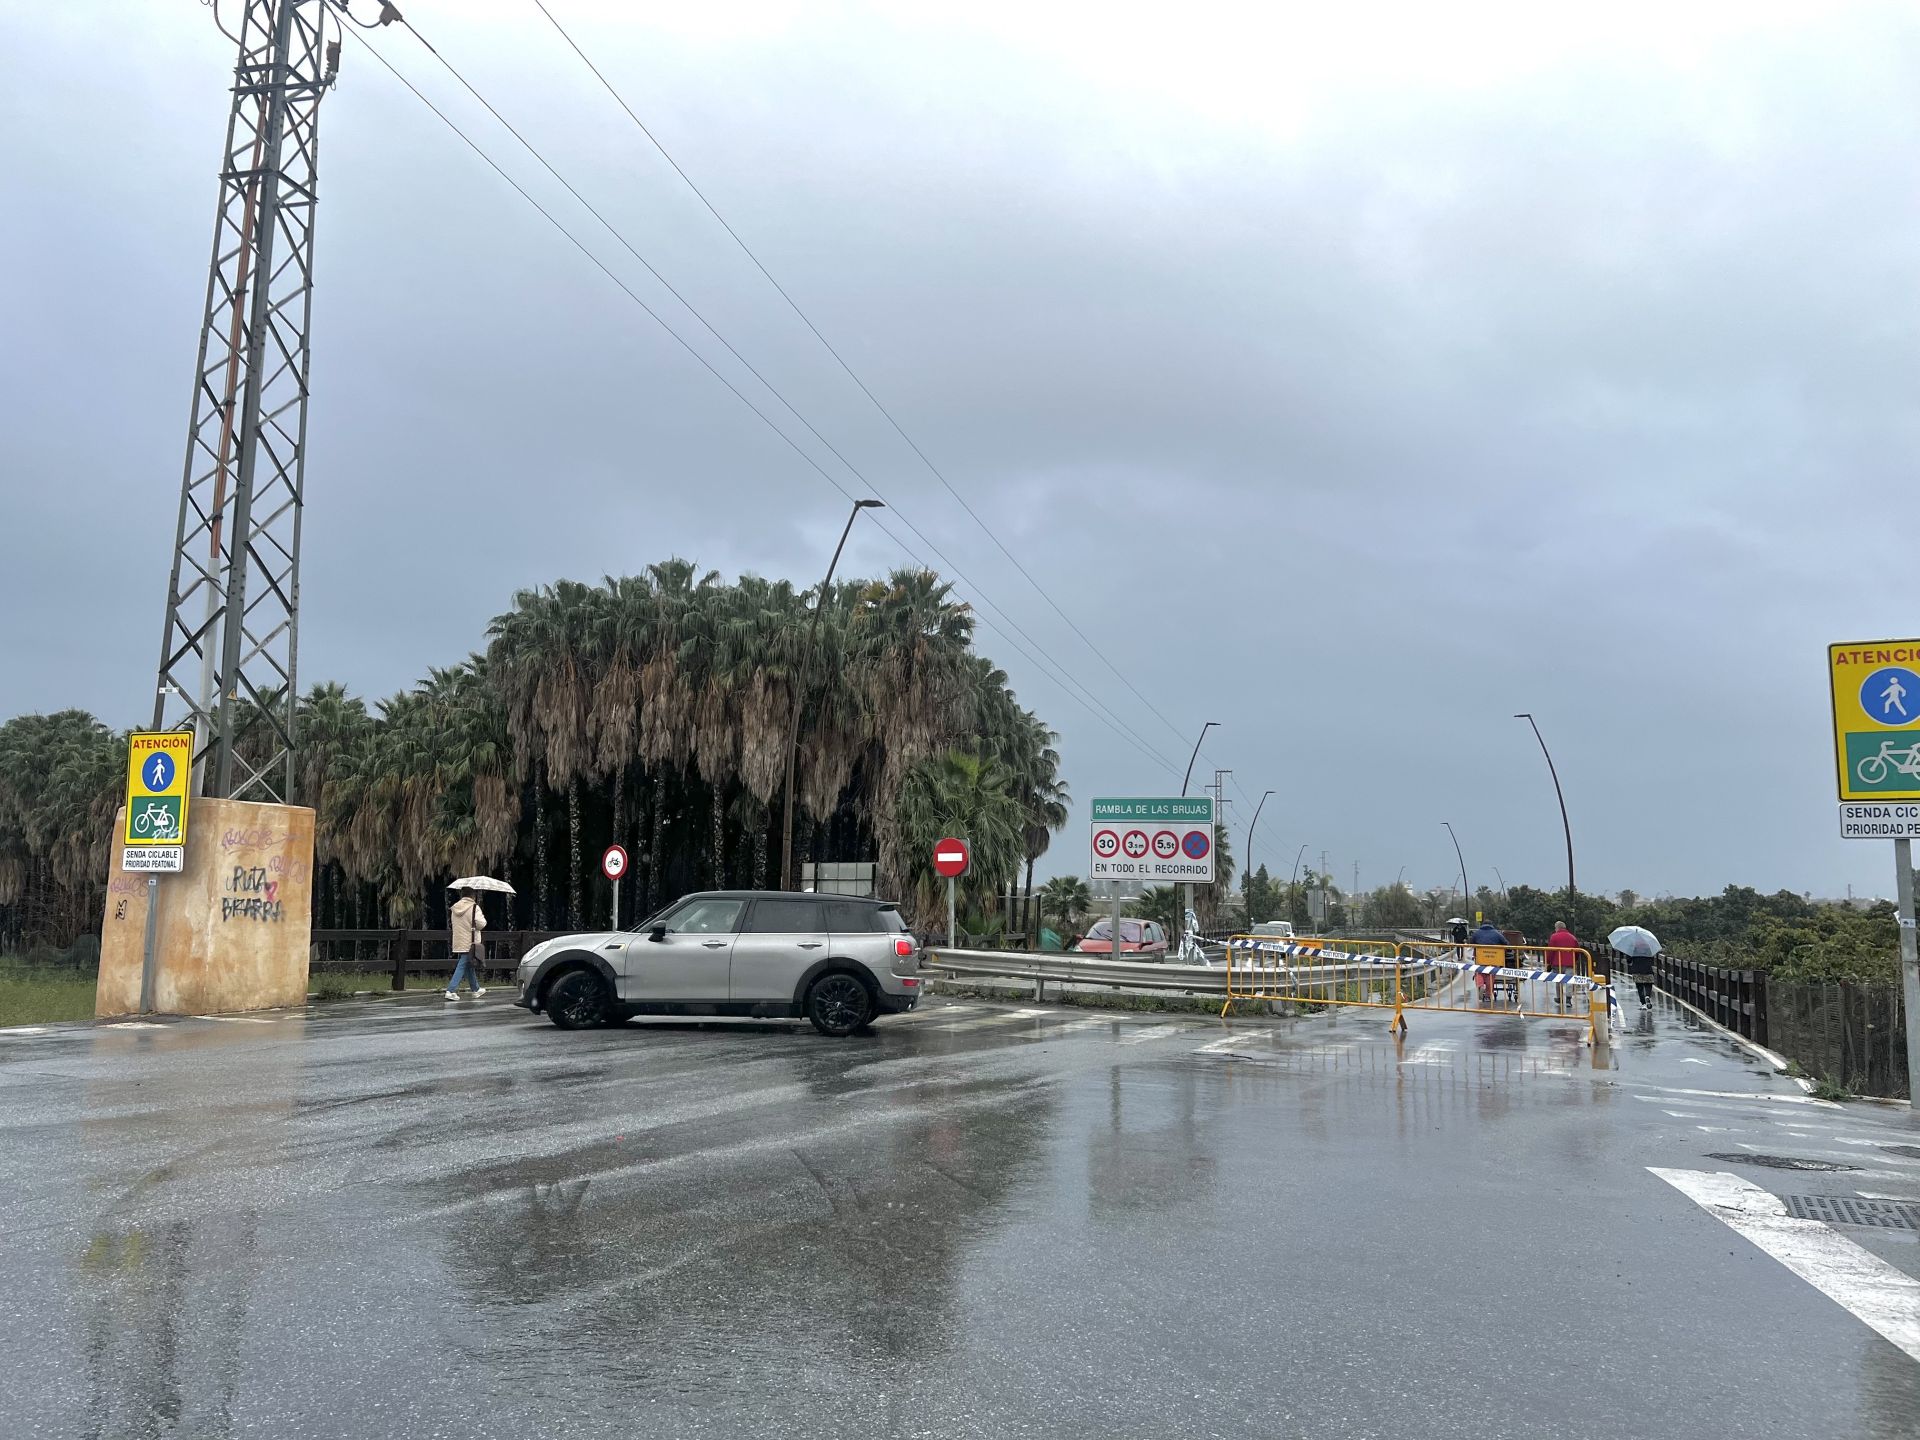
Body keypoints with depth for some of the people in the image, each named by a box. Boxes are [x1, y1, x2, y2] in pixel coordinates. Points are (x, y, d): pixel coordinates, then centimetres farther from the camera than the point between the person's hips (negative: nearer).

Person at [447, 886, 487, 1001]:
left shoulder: (454, 908, 9)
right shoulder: (474, 907, -11)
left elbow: (451, 924, 17)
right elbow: (481, 924, -17)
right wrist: (483, 917, 3)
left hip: (458, 943, 7)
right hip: (470, 943, -7)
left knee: (469, 966, 19)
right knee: (462, 967, -6)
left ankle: (476, 989, 31)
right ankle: (451, 990, -15)